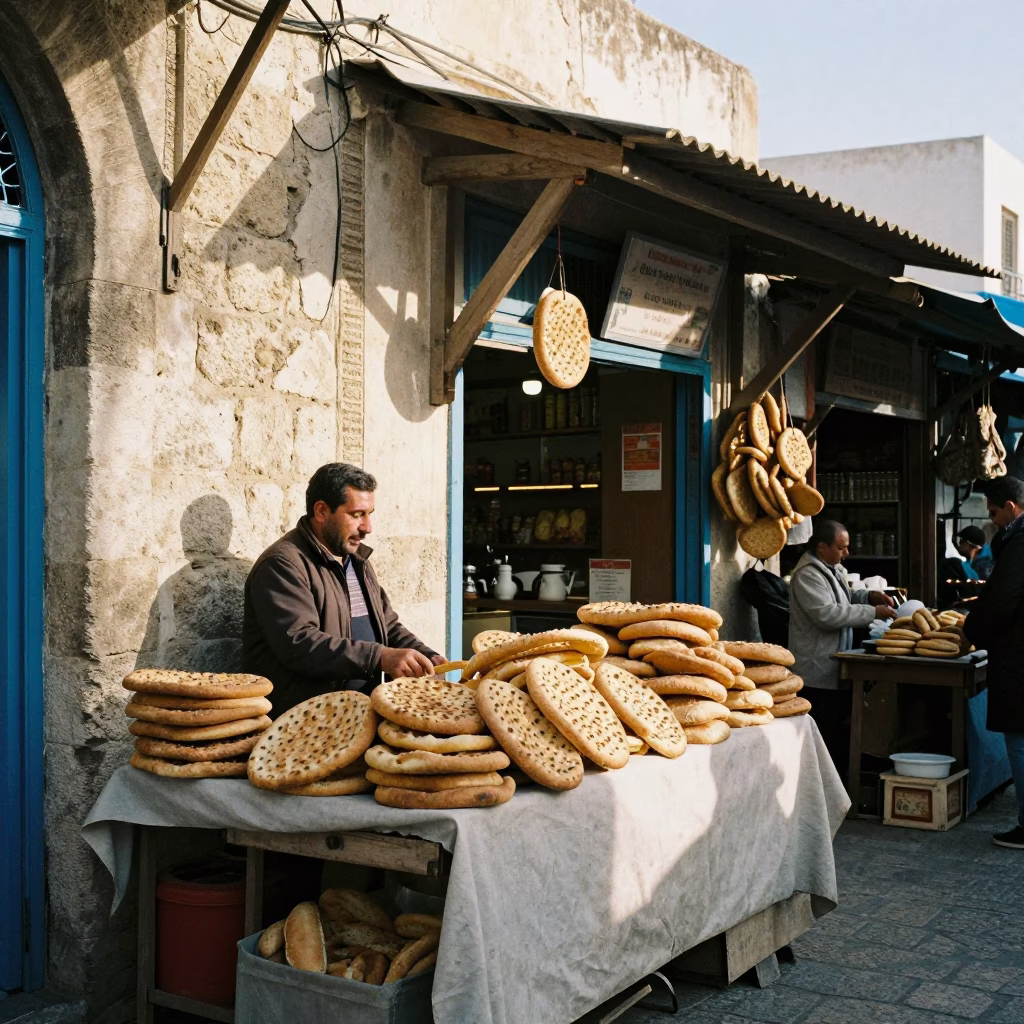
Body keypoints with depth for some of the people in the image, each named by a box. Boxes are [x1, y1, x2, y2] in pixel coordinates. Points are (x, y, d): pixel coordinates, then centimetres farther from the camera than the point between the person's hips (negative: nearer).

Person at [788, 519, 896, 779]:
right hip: (820, 673, -10)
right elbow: (827, 614, -27)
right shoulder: (807, 575, -18)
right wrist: (872, 612, -20)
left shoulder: (832, 569, 14)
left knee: (840, 735, 15)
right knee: (827, 739, -7)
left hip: (836, 670, 10)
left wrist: (868, 596, 9)